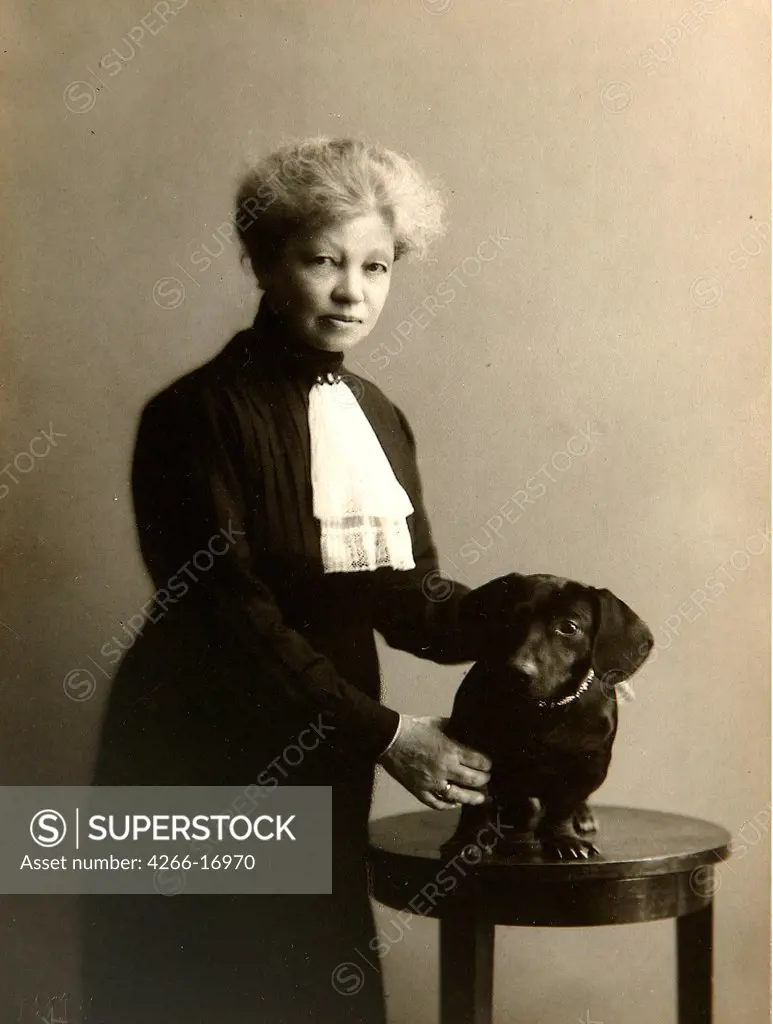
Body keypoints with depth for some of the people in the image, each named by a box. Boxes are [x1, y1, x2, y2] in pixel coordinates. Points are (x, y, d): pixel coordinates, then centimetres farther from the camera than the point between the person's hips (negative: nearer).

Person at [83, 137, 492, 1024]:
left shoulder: (380, 420, 8)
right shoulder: (198, 415, -13)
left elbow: (409, 599, 6)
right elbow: (228, 616, -19)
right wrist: (384, 734, -20)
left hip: (322, 775, 6)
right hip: (200, 782, -6)